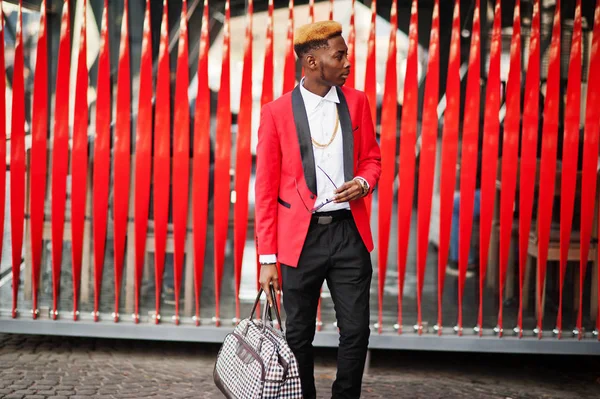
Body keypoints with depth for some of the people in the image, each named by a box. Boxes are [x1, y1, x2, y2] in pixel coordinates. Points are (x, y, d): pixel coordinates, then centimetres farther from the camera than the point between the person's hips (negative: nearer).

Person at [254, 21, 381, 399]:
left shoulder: (357, 102, 6)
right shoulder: (276, 112, -3)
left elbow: (372, 158, 17)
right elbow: (266, 190, -1)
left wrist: (363, 182, -8)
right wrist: (268, 258, -4)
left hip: (349, 231, 2)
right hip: (301, 236, -2)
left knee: (356, 330, 3)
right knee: (299, 335, 9)